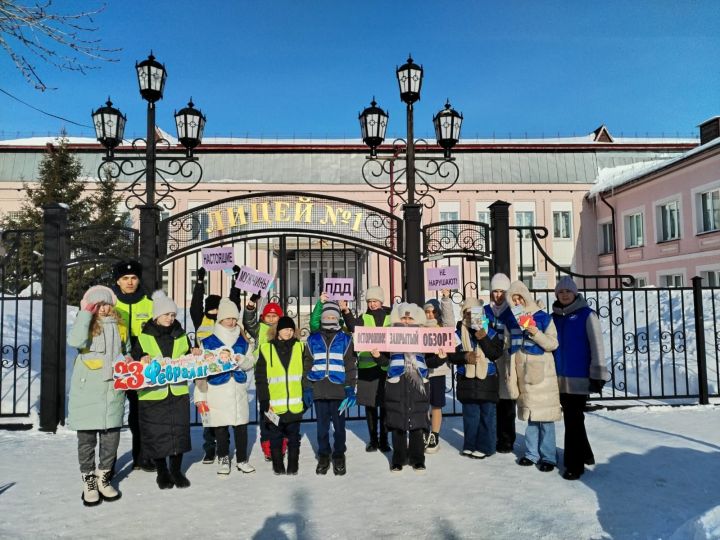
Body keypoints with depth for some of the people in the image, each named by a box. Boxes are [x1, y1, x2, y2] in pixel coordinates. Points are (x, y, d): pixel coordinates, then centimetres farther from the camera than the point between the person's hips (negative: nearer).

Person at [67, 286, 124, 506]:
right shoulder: (86, 325, -1)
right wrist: (86, 313, -19)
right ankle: (89, 482, 20)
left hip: (112, 390, 4)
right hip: (87, 391, -3)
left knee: (111, 437, 7)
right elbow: (75, 341, -24)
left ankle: (103, 478, 24)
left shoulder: (116, 325, 11)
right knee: (87, 438, 6)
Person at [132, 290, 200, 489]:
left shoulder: (181, 336, 9)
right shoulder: (144, 338, 0)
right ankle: (162, 472, 24)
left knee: (179, 431, 6)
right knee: (156, 434, 5)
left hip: (178, 392, 2)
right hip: (152, 394, -2)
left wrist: (195, 355, -2)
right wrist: (142, 360, -19)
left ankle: (176, 470, 24)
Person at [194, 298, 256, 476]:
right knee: (221, 427, 6)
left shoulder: (243, 341, 10)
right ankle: (223, 458, 26)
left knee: (241, 426, 4)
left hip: (239, 390, 3)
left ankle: (241, 459, 20)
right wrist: (200, 395, -4)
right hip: (217, 391, -2)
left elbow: (251, 362, 11)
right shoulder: (208, 342, -2)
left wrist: (241, 360, -12)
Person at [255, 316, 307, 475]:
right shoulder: (266, 349, -2)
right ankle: (278, 465, 26)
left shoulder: (300, 347, 3)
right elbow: (260, 378, -1)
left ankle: (293, 465, 25)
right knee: (275, 437, 11)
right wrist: (265, 401, -6)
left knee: (293, 436, 12)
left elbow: (306, 375, 7)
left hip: (294, 405, 1)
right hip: (274, 405, -1)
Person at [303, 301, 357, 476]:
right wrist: (307, 388, 4)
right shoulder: (313, 339, 7)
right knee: (322, 426, 9)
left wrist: (351, 388, -3)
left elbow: (351, 366, 3)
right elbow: (307, 365, 9)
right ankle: (323, 456, 23)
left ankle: (339, 456, 22)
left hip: (339, 390, -1)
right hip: (319, 390, 1)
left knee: (339, 425, 8)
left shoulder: (345, 339, 4)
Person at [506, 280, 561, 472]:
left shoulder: (543, 317, -5)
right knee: (529, 414, 10)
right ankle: (532, 453, 19)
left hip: (541, 372, -4)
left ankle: (548, 456, 5)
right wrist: (512, 375, 15)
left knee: (544, 415, -3)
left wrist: (536, 333, -23)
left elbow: (553, 343, -8)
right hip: (523, 373, 5)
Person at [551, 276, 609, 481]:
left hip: (579, 378, -5)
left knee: (573, 420, -6)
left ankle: (575, 464, 4)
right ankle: (585, 455, 31)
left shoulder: (587, 315, -6)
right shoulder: (554, 317, 9)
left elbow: (597, 346, -8)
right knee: (572, 418, 14)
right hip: (561, 378, 5)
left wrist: (598, 375, -11)